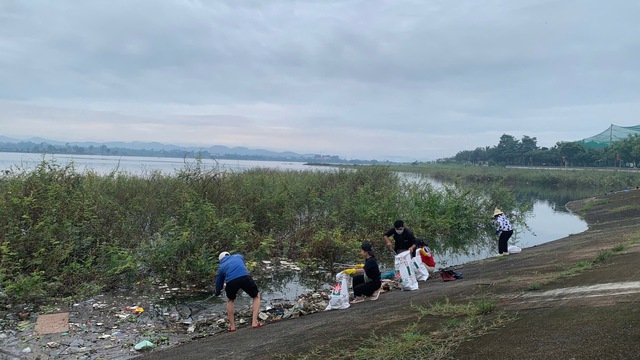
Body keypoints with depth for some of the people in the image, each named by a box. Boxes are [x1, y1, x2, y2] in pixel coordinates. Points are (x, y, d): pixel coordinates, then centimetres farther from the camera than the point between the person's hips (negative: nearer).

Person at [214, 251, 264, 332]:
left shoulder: (221, 267, 30)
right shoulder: (238, 256, 32)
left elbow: (218, 283, 35)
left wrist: (217, 293, 54)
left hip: (231, 281, 1)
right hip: (245, 277, -1)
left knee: (230, 300, 31)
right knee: (256, 296, 23)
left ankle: (232, 326, 26)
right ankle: (254, 322, 11)